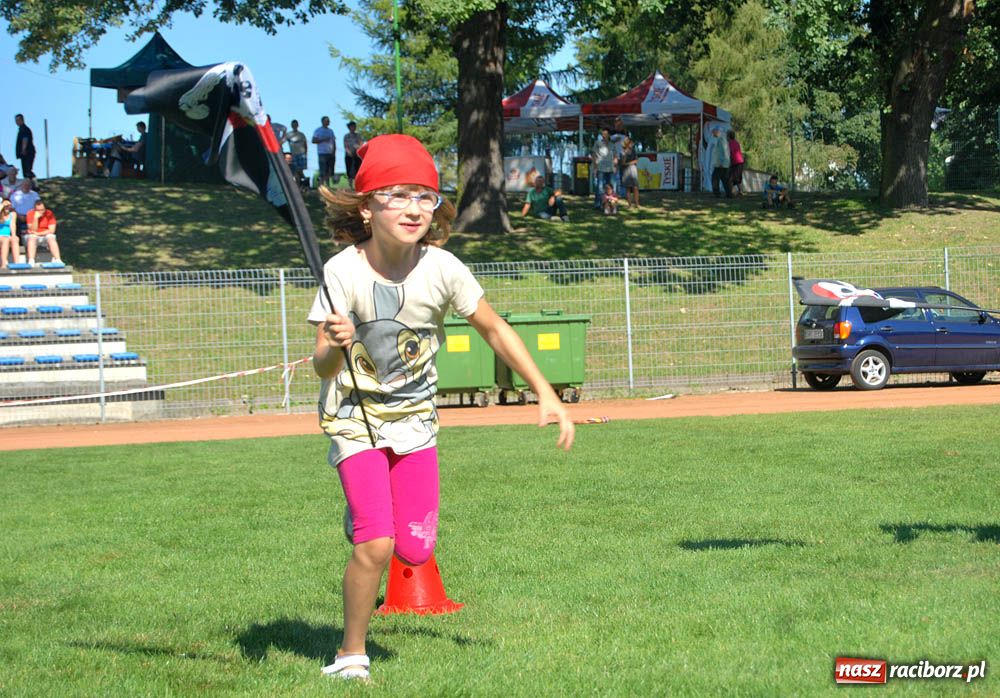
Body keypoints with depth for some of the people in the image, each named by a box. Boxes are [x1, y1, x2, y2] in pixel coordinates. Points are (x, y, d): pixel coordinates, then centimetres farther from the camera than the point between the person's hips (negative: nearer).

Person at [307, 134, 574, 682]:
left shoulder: (442, 269, -14)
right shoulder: (344, 273, -21)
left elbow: (494, 329, 1)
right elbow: (323, 368, -23)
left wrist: (546, 395, -1)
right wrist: (334, 346, -47)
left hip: (415, 416, 3)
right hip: (355, 415, -3)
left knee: (415, 551, -1)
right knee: (376, 546, -16)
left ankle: (367, 517, 34)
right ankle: (351, 653, 6)